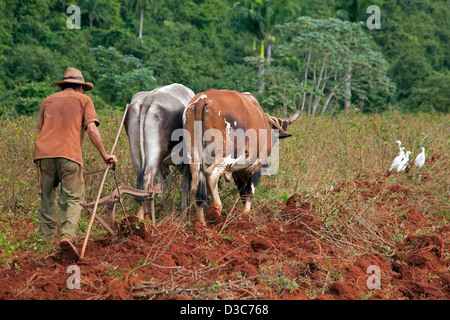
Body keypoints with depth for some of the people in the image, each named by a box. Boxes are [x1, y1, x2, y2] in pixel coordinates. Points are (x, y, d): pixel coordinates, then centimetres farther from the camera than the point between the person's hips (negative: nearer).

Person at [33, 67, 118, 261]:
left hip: (44, 152, 3)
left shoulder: (48, 100, 27)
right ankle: (67, 235, -24)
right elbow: (92, 129, 3)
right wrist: (105, 155, 9)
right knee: (73, 199, -2)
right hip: (69, 154, -3)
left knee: (47, 196, 17)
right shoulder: (84, 100, 16)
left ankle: (45, 237, 17)